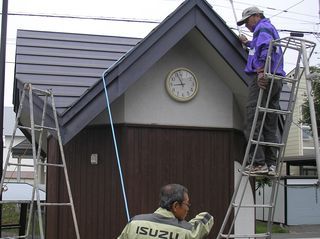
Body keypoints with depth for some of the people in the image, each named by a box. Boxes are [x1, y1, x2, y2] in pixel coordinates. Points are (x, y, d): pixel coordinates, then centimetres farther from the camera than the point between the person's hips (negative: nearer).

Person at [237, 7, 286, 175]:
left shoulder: (263, 27, 1)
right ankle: (271, 164, 3)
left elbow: (266, 48, -19)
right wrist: (248, 43, 59)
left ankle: (258, 163, -18)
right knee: (270, 126, 6)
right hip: (276, 81, 10)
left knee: (254, 123, -12)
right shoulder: (271, 29, 30)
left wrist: (261, 71, -26)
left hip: (263, 78, -10)